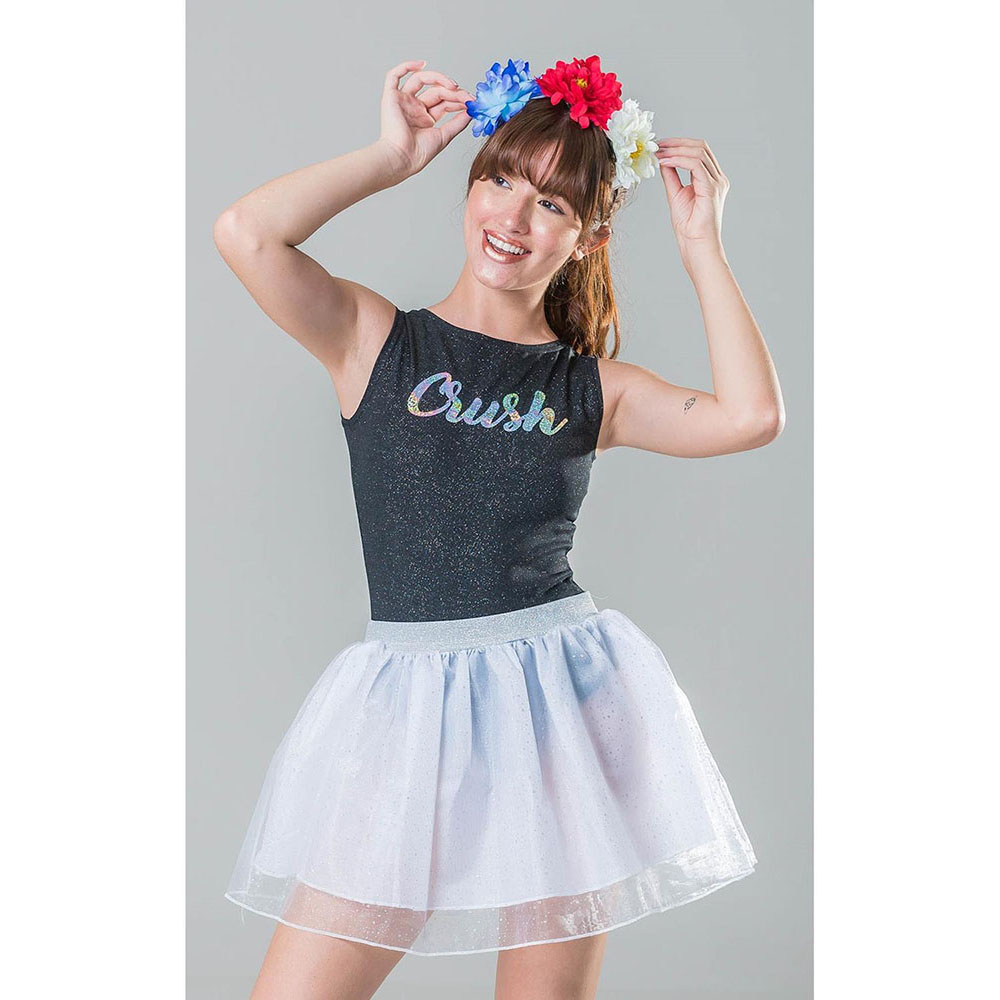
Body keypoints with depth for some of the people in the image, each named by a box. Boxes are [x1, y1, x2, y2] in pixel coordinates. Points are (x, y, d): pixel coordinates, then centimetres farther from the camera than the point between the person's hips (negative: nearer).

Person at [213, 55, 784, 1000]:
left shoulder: (592, 386, 7)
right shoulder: (375, 339, 4)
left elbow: (752, 414, -8)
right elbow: (245, 233, -11)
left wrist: (700, 243, -1)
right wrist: (392, 155, -1)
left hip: (564, 702, 1)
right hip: (408, 702, -1)